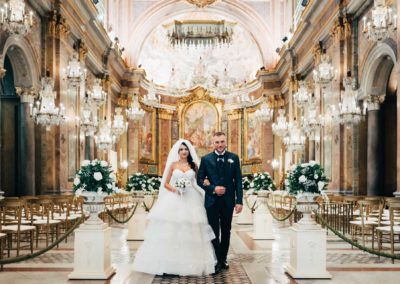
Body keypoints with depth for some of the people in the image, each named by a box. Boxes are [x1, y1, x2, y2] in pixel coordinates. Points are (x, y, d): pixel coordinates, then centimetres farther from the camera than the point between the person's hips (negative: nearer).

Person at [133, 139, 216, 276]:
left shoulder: (194, 165, 10)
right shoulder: (173, 165, 7)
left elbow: (199, 182, 14)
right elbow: (165, 184, 6)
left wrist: (205, 183, -6)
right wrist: (174, 189, -12)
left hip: (191, 200, 1)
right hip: (174, 200, -1)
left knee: (190, 231, -1)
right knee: (170, 231, -5)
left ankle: (190, 264, 6)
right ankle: (168, 262, 1)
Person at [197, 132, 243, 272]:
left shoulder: (234, 158, 1)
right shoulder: (206, 159, 0)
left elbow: (238, 180, -1)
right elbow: (200, 179, 0)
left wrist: (239, 200, -8)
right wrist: (213, 189, -15)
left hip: (228, 200, 1)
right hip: (212, 200, -1)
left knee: (226, 231, 12)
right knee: (214, 231, 5)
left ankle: (223, 259, 26)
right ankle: (217, 261, 16)